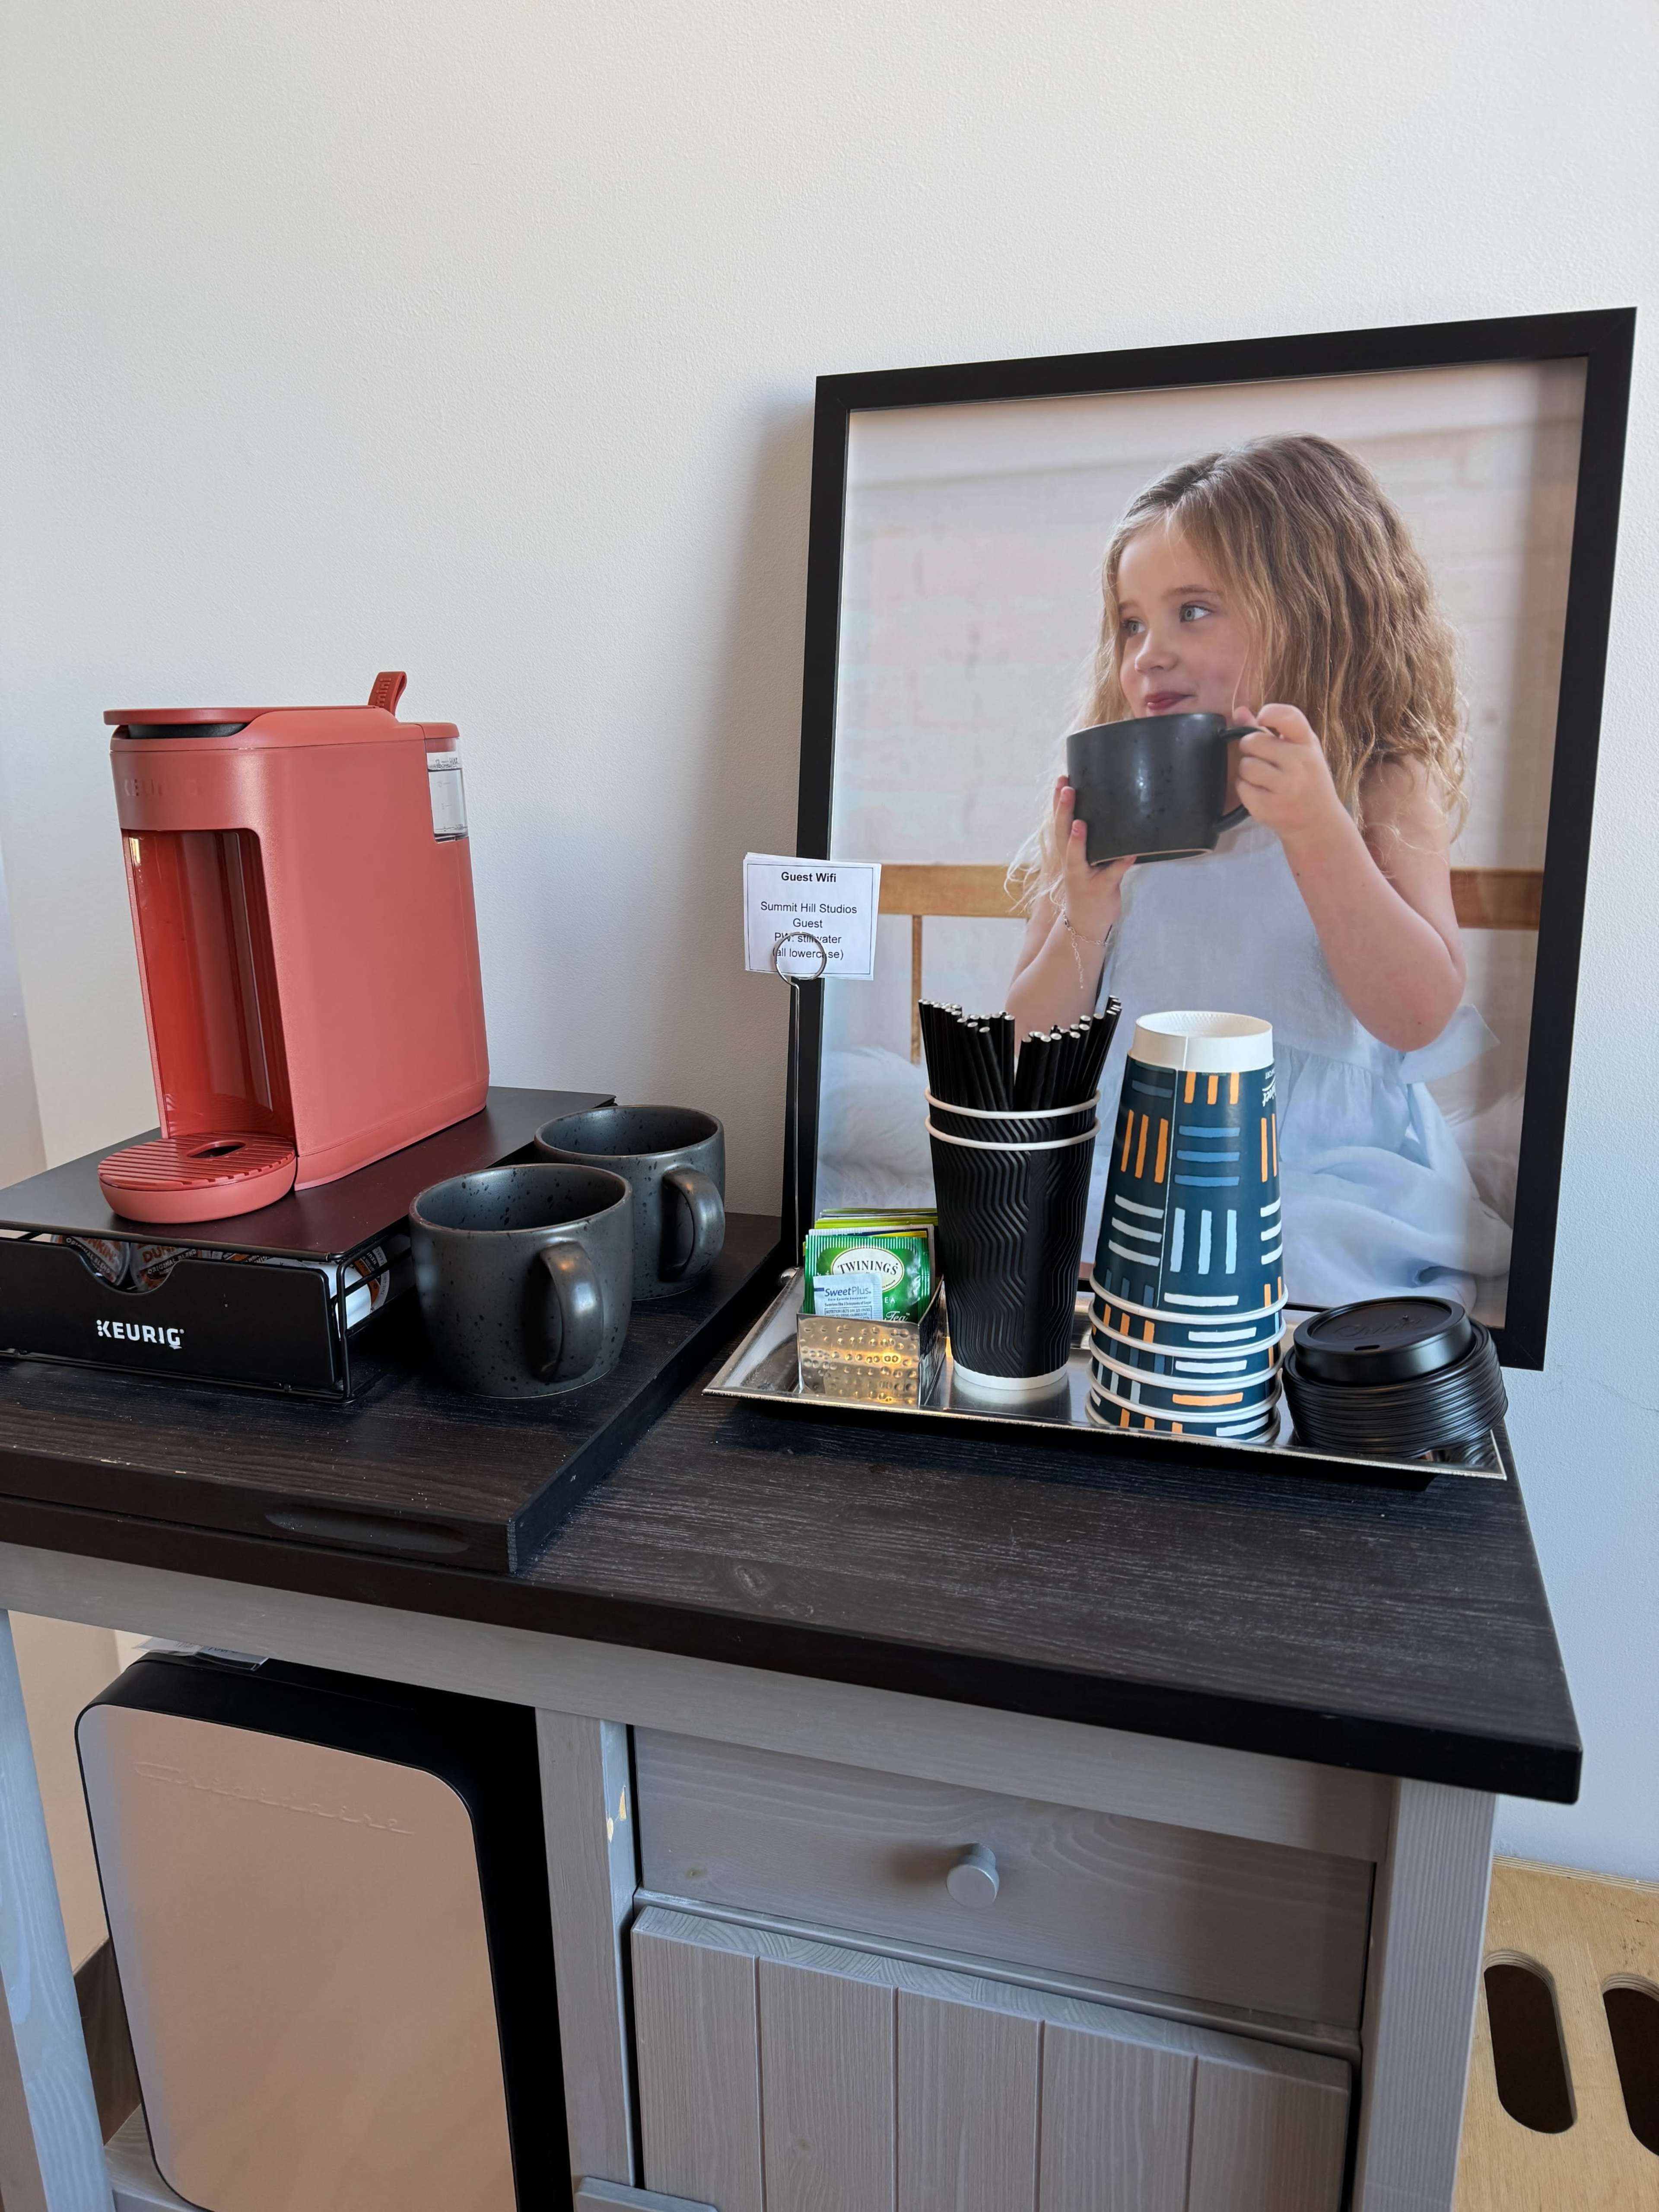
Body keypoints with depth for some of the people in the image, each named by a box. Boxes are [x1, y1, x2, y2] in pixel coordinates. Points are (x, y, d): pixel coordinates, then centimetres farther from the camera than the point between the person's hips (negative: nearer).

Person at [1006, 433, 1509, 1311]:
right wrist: (1084, 924, -16)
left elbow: (1418, 1017, -12)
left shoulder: (1386, 791, 0)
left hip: (1327, 1171, -1)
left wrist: (1315, 826, -21)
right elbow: (1028, 1048, 4)